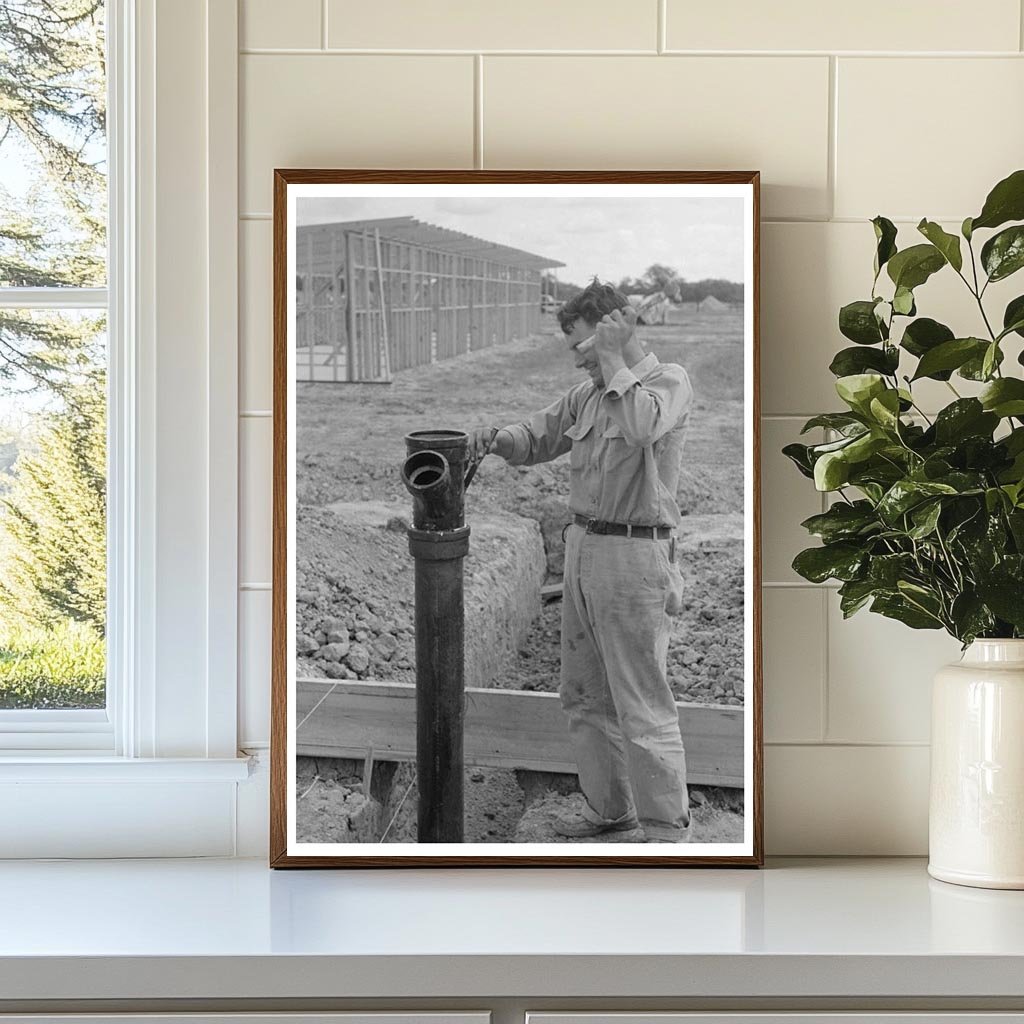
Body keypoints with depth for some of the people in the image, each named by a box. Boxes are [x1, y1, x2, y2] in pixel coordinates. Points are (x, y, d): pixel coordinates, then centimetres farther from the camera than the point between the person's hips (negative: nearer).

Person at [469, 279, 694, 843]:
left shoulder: (669, 381, -9)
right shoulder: (587, 394, 12)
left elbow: (643, 426, -31)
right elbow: (536, 438, 19)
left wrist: (613, 357, -20)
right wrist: (497, 437, -4)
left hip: (632, 558, -8)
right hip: (582, 549, 8)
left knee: (642, 706, -4)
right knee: (583, 694, 16)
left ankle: (666, 829, 6)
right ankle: (608, 806, 31)